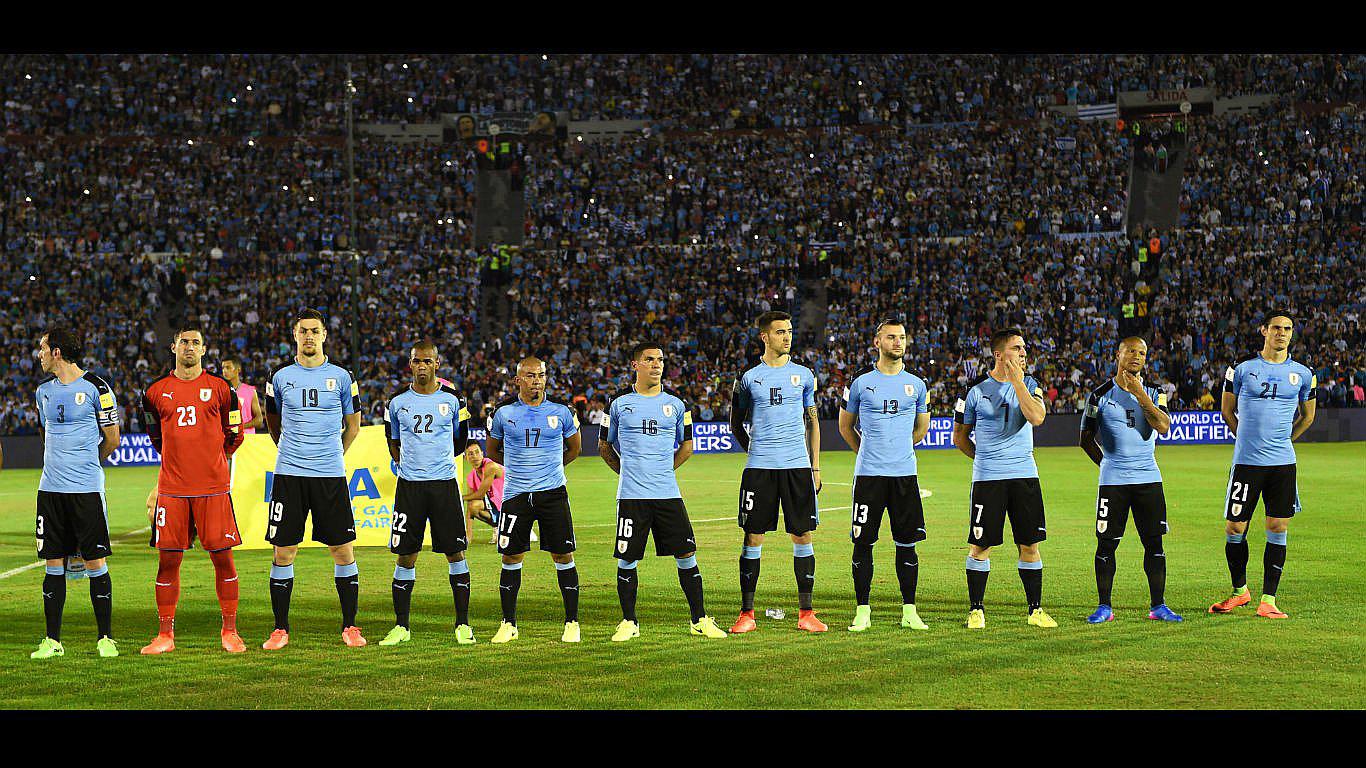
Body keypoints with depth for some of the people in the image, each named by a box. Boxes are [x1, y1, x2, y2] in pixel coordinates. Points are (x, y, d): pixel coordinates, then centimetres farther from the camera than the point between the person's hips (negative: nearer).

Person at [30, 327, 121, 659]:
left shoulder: (96, 388, -6)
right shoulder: (45, 390, 12)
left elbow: (112, 439, 1)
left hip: (87, 489, -5)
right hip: (51, 488, 5)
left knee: (96, 563, -3)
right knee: (53, 564, 5)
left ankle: (105, 638, 6)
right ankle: (53, 640, 10)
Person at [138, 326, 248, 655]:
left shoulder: (220, 389, 3)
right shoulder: (156, 392, 8)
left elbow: (234, 435, 12)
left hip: (213, 488, -1)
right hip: (171, 488, 1)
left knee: (222, 557, -2)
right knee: (168, 559, 1)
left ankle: (229, 630, 7)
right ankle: (165, 634, 7)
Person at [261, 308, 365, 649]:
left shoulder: (341, 377, 4)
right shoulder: (281, 378, 6)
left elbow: (353, 425, 16)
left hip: (331, 476, 0)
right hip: (289, 475, 0)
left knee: (343, 550, 0)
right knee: (283, 551, 0)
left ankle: (350, 626, 10)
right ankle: (280, 628, 8)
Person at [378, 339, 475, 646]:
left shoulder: (452, 399, 2)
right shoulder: (398, 401, 4)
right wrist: (406, 465, 11)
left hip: (445, 483, -1)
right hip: (409, 484, 1)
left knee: (455, 552, -1)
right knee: (405, 555, 1)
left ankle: (463, 624, 8)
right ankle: (401, 626, 9)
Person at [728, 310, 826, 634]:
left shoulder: (803, 375, 9)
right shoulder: (749, 377, 5)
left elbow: (812, 422, 14)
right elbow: (736, 424, 15)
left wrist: (815, 466, 9)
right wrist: (754, 450, 5)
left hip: (798, 466, 1)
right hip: (759, 467, -1)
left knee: (802, 537, 1)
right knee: (753, 537, -1)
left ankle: (806, 613, 8)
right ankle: (747, 613, 6)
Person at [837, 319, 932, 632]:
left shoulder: (916, 385, 8)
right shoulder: (861, 382, 2)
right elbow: (846, 425, 16)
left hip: (905, 474, 2)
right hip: (868, 474, -2)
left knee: (906, 544, 3)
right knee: (862, 543, -2)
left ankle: (909, 611, 10)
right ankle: (862, 611, 6)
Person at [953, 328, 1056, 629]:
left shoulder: (1029, 384, 5)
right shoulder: (976, 389, -1)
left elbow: (1036, 417, -16)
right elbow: (960, 436, 9)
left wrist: (1017, 380, -14)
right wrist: (984, 458, 4)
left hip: (1025, 475, 2)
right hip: (987, 478, -2)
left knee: (1029, 545, 4)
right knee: (980, 545, -1)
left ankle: (1036, 610, 13)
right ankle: (976, 610, 9)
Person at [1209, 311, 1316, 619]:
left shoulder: (1302, 374, 6)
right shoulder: (1242, 368, 1)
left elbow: (1307, 415, 21)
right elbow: (1228, 411, 12)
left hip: (1283, 463, 1)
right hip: (1246, 462, -1)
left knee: (1278, 530, -1)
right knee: (1234, 529, 0)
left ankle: (1268, 600, 5)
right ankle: (1239, 591, 21)